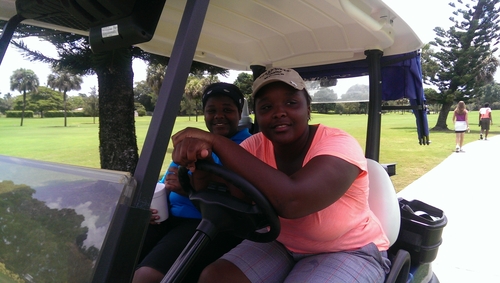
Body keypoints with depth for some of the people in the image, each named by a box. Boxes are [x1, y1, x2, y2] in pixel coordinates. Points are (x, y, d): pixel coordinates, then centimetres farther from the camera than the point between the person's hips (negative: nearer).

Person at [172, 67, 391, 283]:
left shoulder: (339, 145, -24)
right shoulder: (257, 145, -9)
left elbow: (290, 201, -42)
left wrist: (216, 141, -37)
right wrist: (200, 159, -34)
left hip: (347, 252, -4)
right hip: (280, 243, 5)